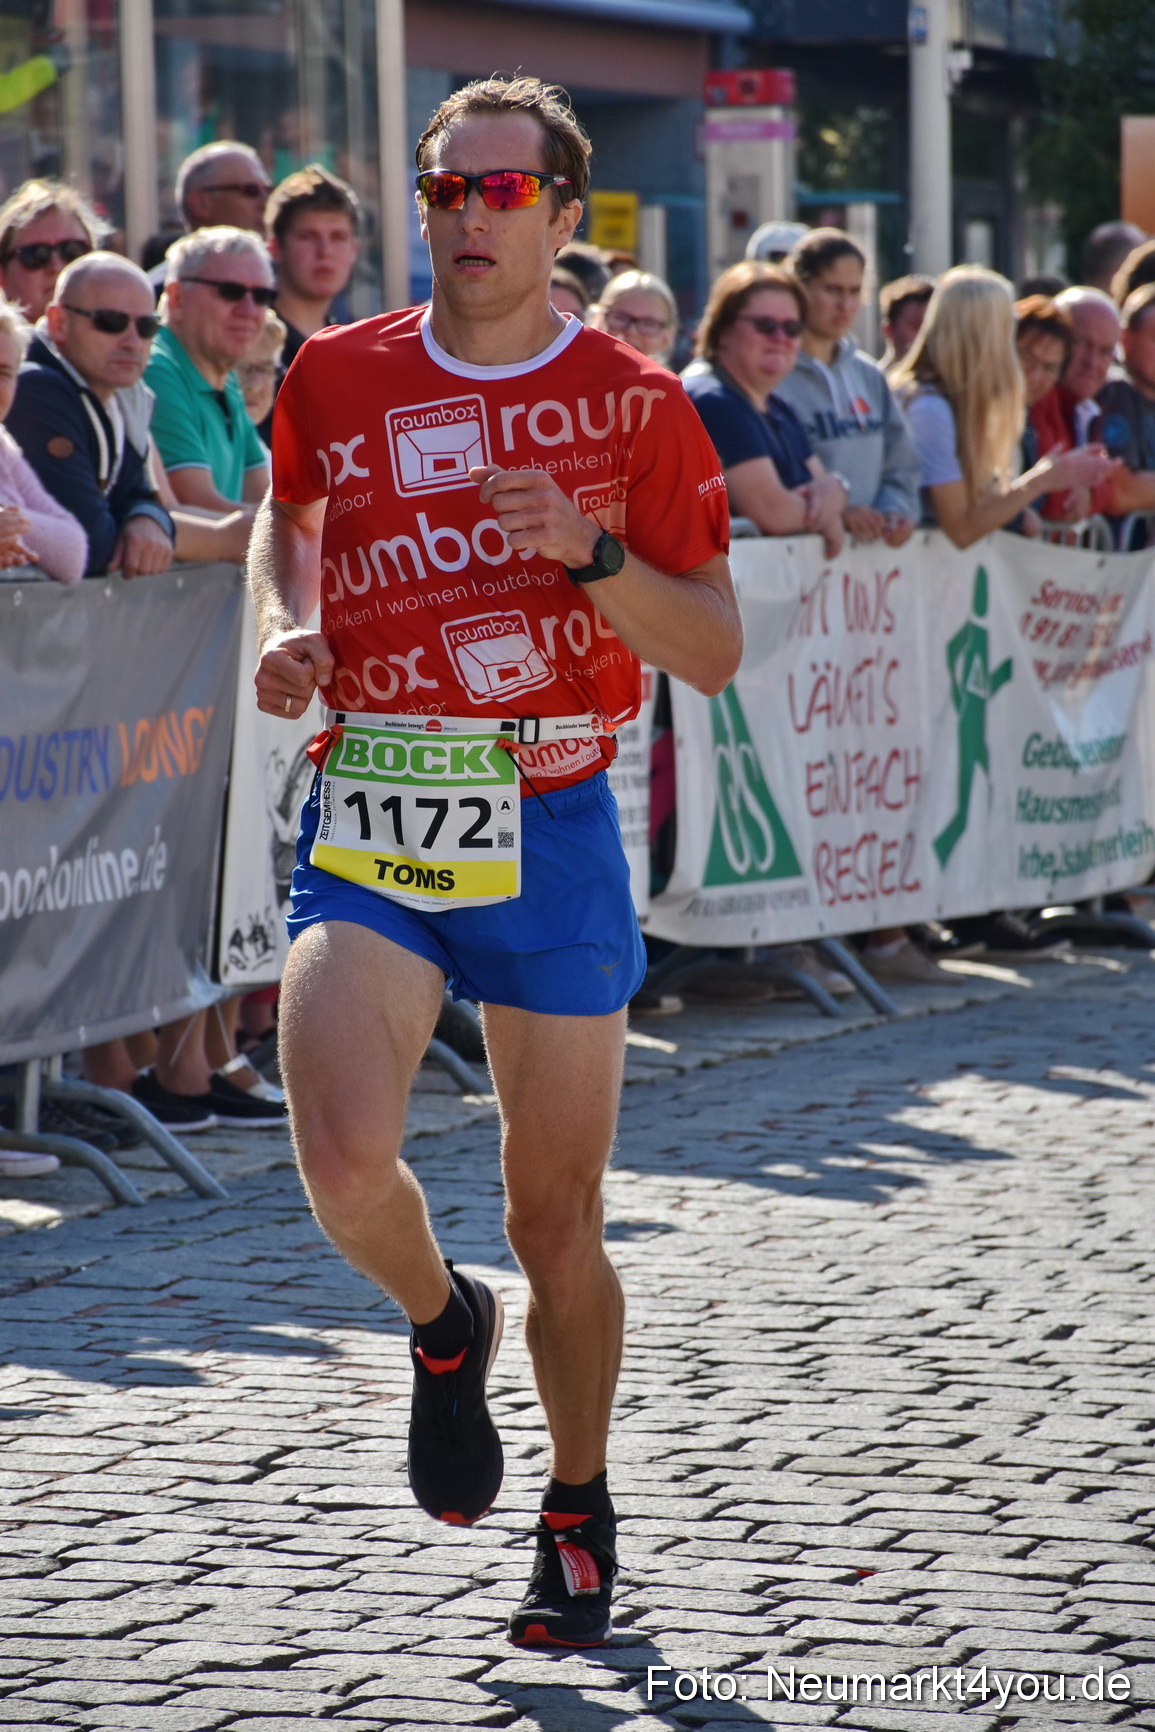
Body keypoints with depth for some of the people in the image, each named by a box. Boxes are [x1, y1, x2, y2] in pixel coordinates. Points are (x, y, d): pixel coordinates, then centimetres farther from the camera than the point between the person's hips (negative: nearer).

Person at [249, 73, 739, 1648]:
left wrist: (589, 553, -17)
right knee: (347, 1164, -21)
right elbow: (284, 518, 25)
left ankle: (579, 1520, 30)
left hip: (553, 827, -1)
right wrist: (286, 627, 5)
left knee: (558, 1223, 6)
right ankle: (441, 1325, 14)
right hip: (370, 822, 1)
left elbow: (714, 650, -1)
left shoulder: (634, 403, -1)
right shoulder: (337, 377, 4)